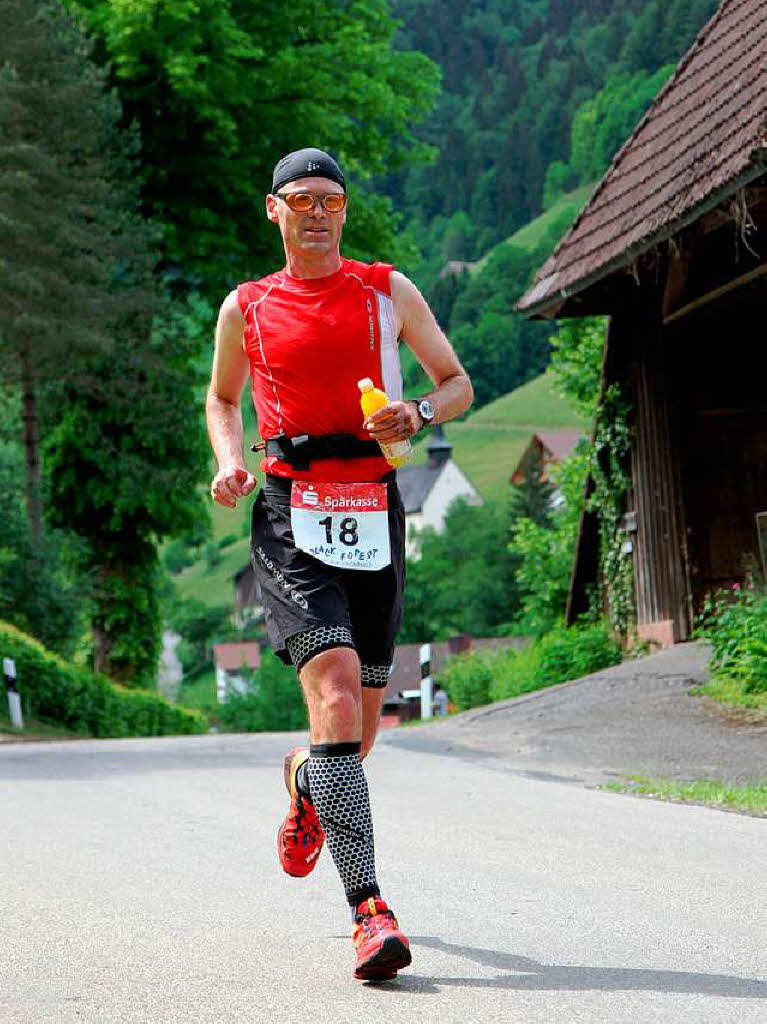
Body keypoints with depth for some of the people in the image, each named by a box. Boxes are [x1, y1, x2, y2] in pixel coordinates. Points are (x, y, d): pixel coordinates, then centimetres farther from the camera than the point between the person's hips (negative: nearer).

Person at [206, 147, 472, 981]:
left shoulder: (389, 291, 10)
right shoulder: (247, 308, 10)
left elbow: (458, 383, 16)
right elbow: (221, 397, 25)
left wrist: (415, 415, -6)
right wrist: (230, 462, 5)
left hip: (373, 515, 2)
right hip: (291, 516, -2)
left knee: (358, 732, 9)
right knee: (336, 695, -22)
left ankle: (303, 783, 48)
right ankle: (369, 912, -25)